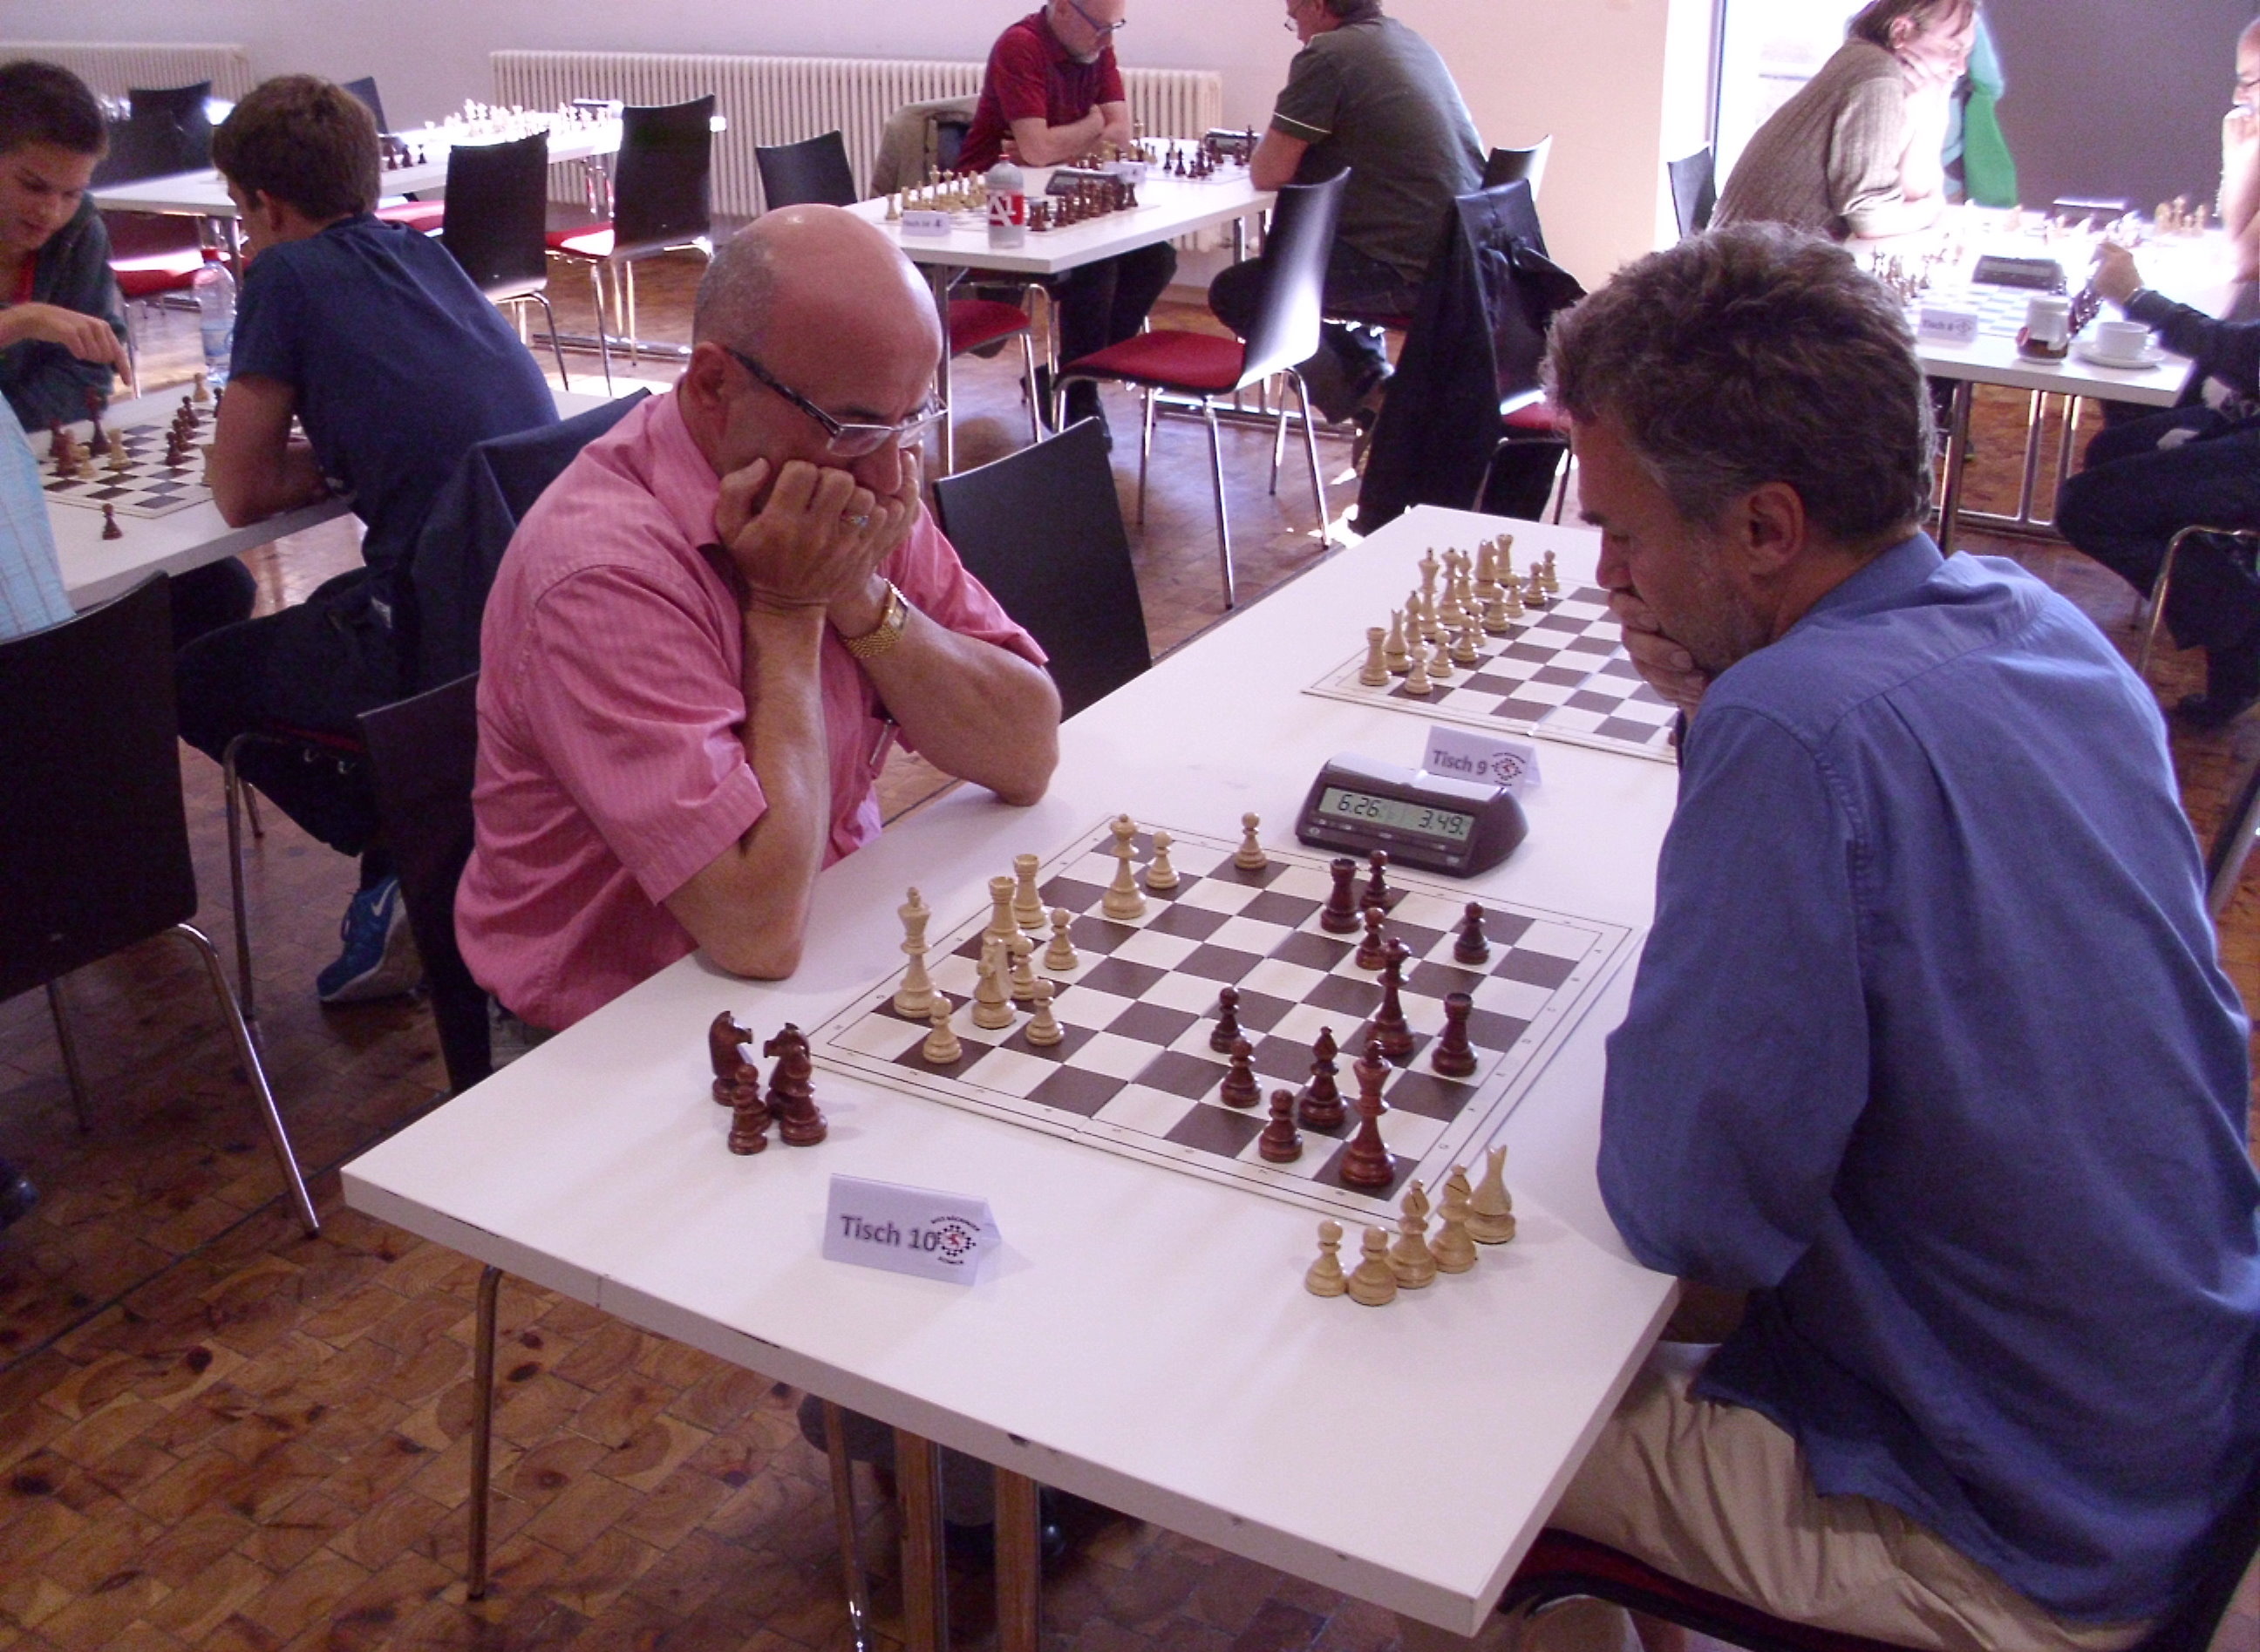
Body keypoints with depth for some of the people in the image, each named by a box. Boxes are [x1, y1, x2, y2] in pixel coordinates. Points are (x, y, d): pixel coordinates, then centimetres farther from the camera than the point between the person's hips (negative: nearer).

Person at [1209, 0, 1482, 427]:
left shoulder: (1327, 56, -11)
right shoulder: (1410, 42, 15)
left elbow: (1270, 174, -10)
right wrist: (1283, 148, 18)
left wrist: (1265, 152, 12)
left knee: (1235, 292, 3)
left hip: (1411, 268, -9)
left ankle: (1370, 395, 9)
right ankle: (1375, 380, 27)